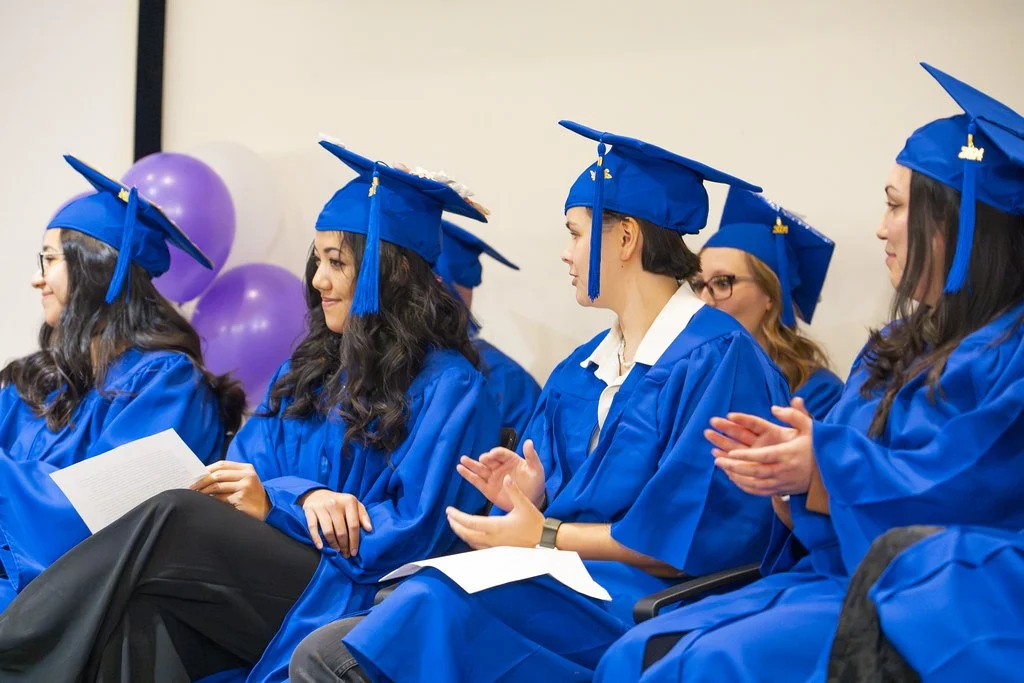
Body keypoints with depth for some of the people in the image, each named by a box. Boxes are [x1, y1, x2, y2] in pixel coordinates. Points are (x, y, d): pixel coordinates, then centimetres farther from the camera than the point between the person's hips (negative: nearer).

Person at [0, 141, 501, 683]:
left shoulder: (448, 386, -2)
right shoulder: (308, 369, 19)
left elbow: (414, 535, -9)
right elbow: (246, 469, 9)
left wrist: (274, 505, -12)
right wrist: (302, 496, -14)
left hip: (348, 602, -6)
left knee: (176, 515, -26)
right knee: (140, 614, -27)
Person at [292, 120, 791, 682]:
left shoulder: (719, 357, -6)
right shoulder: (579, 371, 20)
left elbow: (696, 533, -15)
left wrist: (545, 537, -12)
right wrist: (532, 497, -6)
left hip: (637, 598, -8)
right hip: (558, 582, 8)